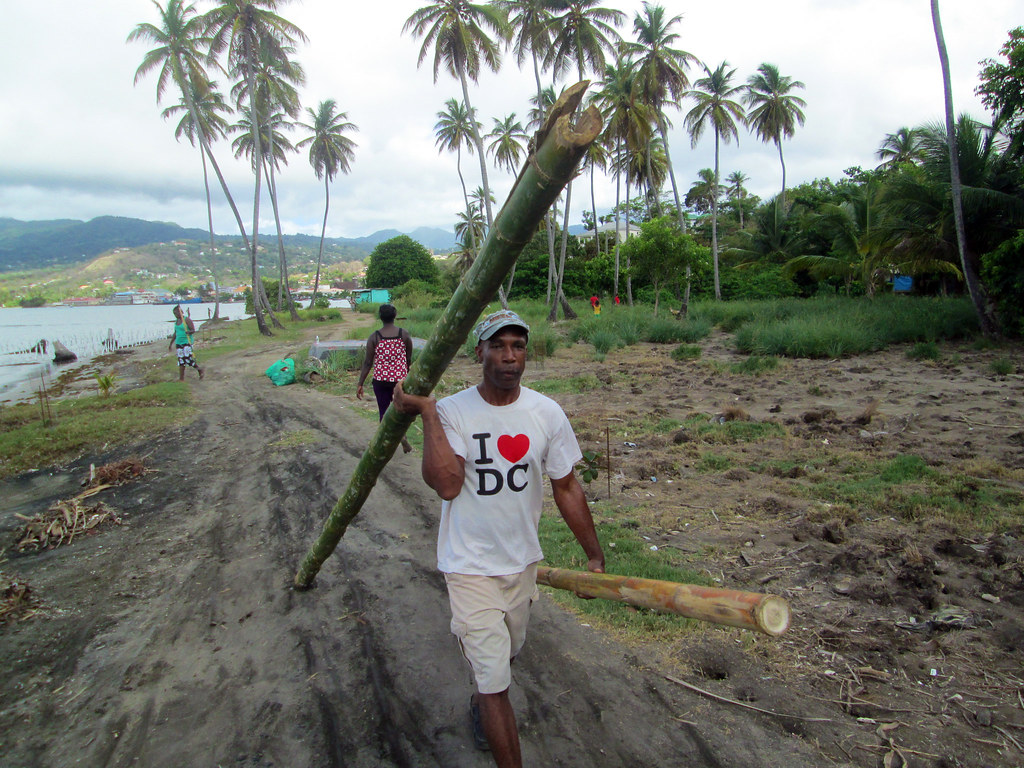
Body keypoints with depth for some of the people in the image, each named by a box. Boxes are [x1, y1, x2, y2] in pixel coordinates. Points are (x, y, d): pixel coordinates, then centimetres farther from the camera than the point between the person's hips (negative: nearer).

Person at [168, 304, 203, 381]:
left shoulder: (187, 319, -8)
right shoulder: (176, 321, 13)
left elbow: (193, 330, -11)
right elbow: (175, 333, 22)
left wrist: (188, 332, -34)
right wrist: (171, 343, 25)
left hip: (187, 342, -7)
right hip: (178, 342, 7)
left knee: (188, 358, -15)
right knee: (181, 360, 5)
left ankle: (199, 370, 8)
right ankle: (181, 378, 7)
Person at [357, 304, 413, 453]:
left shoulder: (374, 337, -5)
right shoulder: (404, 334, -3)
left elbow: (367, 362, -4)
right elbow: (409, 360, 4)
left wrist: (360, 384, 2)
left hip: (380, 380, 0)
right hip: (400, 378, 0)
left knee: (384, 412, 10)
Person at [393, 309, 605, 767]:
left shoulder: (547, 413, -7)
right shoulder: (453, 411, -16)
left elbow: (566, 489, 2)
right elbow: (446, 485, -29)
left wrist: (594, 554, 6)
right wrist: (428, 413, -29)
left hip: (522, 561, 4)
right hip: (470, 566, -4)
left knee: (507, 654, 25)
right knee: (495, 680, -2)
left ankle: (481, 704, 57)